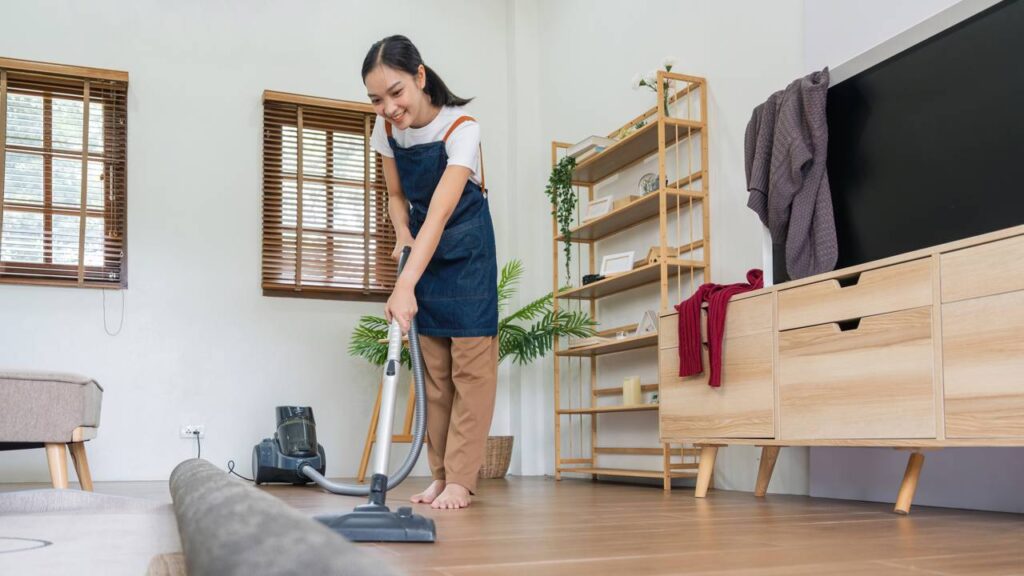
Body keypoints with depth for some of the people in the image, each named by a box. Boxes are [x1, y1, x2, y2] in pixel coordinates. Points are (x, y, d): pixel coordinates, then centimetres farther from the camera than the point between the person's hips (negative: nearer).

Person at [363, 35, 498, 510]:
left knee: (470, 364, -7)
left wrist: (406, 286, -48)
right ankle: (440, 475, 12)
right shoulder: (387, 128, -9)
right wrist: (402, 235, -15)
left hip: (466, 249, -5)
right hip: (424, 250, 6)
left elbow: (440, 214, -38)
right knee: (433, 368, 6)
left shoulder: (461, 130, -27)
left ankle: (460, 480, -4)